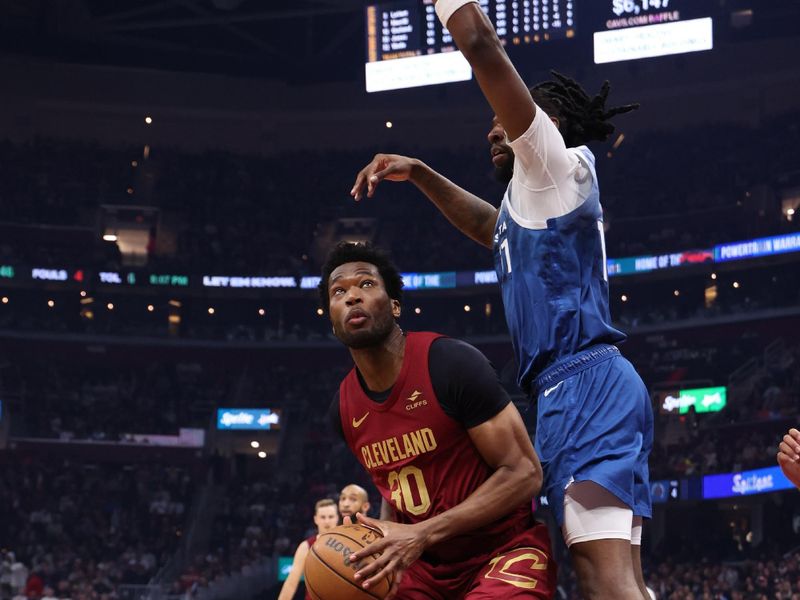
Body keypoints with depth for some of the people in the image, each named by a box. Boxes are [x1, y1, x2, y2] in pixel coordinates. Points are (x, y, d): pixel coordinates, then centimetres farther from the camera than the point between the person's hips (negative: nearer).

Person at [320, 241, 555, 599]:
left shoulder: (451, 364, -18)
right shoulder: (344, 409, 2)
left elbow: (524, 474, -19)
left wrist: (422, 534, -25)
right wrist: (382, 545, -5)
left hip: (504, 552, -6)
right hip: (427, 565, 6)